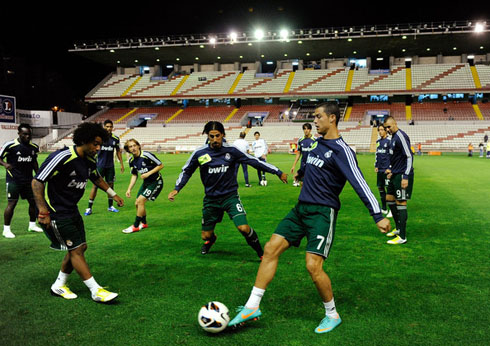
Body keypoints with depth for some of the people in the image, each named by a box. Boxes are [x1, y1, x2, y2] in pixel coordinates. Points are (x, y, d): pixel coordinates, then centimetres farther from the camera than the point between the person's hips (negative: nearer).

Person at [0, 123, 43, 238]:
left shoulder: (34, 147, 5)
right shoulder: (10, 145, -12)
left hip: (28, 179, 6)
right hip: (13, 180, -5)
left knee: (34, 201, 9)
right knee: (12, 203, -6)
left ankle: (32, 225, 27)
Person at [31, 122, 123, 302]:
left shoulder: (90, 161, 2)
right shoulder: (62, 157, -24)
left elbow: (97, 178, 24)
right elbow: (37, 181, -24)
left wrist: (113, 194, 28)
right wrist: (43, 212, -27)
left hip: (71, 211, 9)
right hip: (55, 212, -9)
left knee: (80, 247, 11)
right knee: (76, 250, -5)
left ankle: (59, 286, 28)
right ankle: (96, 291, 2)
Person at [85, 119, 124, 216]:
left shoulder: (115, 138, 2)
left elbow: (118, 151, 13)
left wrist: (122, 164, 13)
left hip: (110, 166, 3)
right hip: (100, 165, -3)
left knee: (110, 184, 8)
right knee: (95, 185, -2)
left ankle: (110, 206, 21)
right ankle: (89, 208, 6)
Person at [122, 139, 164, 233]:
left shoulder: (146, 155, -21)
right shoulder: (131, 160, -1)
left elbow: (161, 165, -15)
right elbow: (134, 175, 10)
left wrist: (148, 173, -22)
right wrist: (129, 189, 2)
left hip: (156, 182, -7)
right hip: (146, 183, 7)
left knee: (140, 201, -15)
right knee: (137, 203, 6)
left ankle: (136, 226, -3)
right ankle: (144, 223, 29)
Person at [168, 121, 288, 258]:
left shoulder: (231, 151, -9)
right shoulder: (199, 153, -6)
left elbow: (255, 161, -4)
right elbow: (186, 171, 10)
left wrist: (278, 172, -3)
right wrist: (176, 189, 0)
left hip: (230, 196, -2)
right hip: (210, 199, 2)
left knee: (244, 228, -20)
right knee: (206, 235, 9)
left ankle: (261, 253, 7)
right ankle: (210, 240, 50)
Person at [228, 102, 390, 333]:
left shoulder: (341, 150, -12)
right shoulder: (318, 143, 12)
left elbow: (359, 184, -19)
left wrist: (378, 216, -25)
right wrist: (301, 172, 55)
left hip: (322, 213, -8)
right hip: (301, 208, 8)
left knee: (313, 266, -14)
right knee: (271, 249, 1)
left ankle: (332, 315, 13)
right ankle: (252, 307, 8)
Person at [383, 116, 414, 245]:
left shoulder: (400, 136, -16)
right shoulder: (393, 137, 14)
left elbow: (409, 156, -20)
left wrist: (406, 177, -23)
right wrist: (391, 170, 21)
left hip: (402, 176, -10)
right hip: (395, 175, 10)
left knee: (400, 203, -6)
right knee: (389, 199, 16)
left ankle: (402, 237, 0)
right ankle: (398, 228, 30)